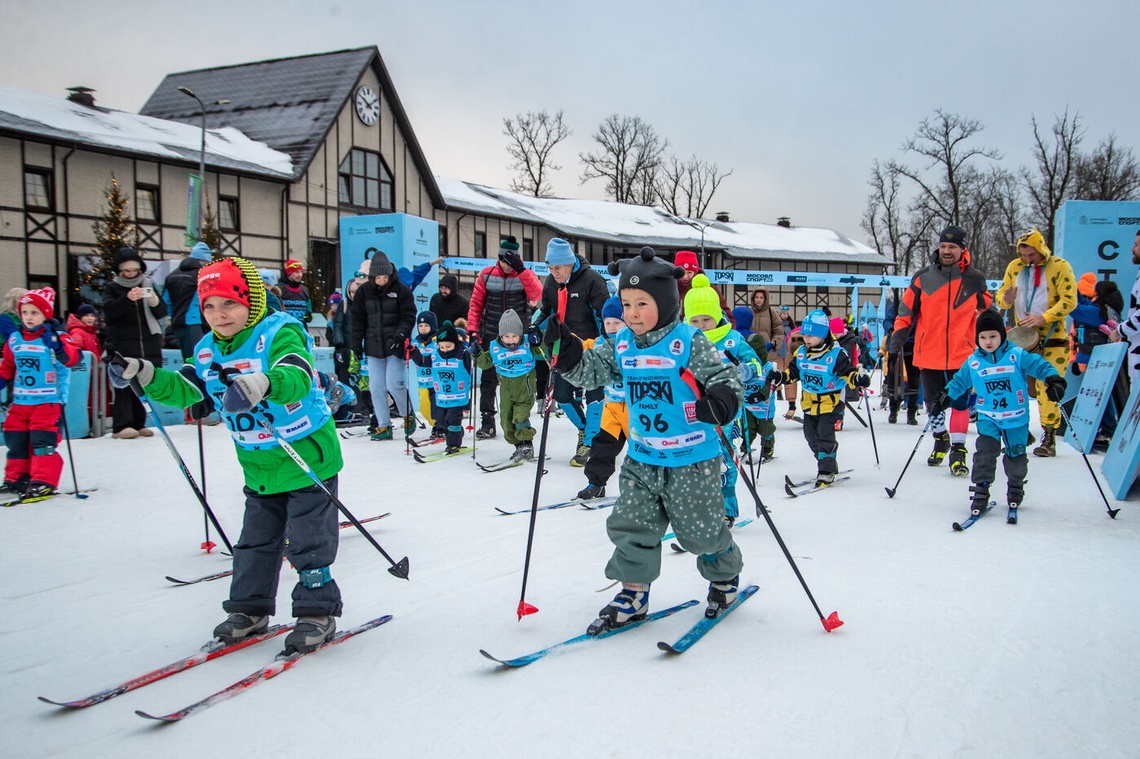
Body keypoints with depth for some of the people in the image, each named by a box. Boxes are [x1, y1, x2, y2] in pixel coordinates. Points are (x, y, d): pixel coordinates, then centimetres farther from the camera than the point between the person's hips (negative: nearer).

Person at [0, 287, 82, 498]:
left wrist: (56, 344, -37)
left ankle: (44, 482, -4)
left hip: (48, 400, -6)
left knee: (42, 441, -10)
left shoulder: (56, 337, -6)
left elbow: (71, 358, -24)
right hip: (20, 401, 6)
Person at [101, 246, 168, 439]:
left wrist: (154, 301, -13)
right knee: (124, 385, -8)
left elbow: (162, 313, 9)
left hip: (149, 345, 3)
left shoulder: (148, 285, 15)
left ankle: (139, 424, 10)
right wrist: (127, 298, -28)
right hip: (121, 346, -3)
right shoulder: (111, 288, 7)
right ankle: (121, 425, -8)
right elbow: (109, 310, -11)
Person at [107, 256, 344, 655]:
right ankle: (249, 609, 31)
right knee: (255, 540, 17)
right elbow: (185, 391, 3)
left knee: (308, 543, 0)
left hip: (308, 457, -7)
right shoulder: (208, 350, 4)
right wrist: (142, 374, -12)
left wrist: (262, 383, -58)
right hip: (258, 468, 7)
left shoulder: (280, 333, -20)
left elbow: (297, 378, -37)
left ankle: (317, 612, 13)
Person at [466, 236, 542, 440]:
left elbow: (537, 295, -21)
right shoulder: (487, 275, 1)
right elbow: (476, 304, 2)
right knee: (488, 379, 2)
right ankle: (487, 422, 8)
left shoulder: (526, 275, -2)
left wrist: (520, 269, -28)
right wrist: (472, 330, -7)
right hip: (491, 337, 1)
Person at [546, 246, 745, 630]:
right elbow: (589, 371, 5)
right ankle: (632, 595, 21)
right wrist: (565, 350, -11)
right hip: (642, 458, 5)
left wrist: (721, 401, -35)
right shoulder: (621, 345, 2)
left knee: (699, 530, 8)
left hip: (692, 459, -5)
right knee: (631, 525, 7)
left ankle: (725, 575, 36)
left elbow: (725, 377, -14)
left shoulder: (689, 342, -14)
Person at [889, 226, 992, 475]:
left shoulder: (974, 280, 3)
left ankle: (958, 450, 3)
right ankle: (940, 439, 34)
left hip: (961, 354, -1)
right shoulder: (923, 278, 2)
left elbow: (987, 313, 13)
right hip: (928, 353, 1)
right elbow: (906, 311, 6)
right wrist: (898, 338, -1)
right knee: (932, 402, 12)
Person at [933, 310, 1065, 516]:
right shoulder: (973, 362, -1)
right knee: (985, 452, -14)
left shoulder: (1017, 356, -8)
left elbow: (1040, 366, -8)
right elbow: (959, 382, 12)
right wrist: (945, 397, 8)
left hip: (1017, 418, 0)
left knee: (1016, 454, 9)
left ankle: (1015, 487, 33)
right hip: (988, 418, 1)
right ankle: (981, 490, -5)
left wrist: (1054, 380, -24)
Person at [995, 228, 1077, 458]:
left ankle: (1049, 437, -1)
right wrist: (1006, 299, -13)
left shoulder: (1060, 266, -6)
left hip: (1052, 338, -4)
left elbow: (1069, 301, -12)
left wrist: (1043, 318, -24)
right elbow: (1001, 294, 12)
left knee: (1047, 387, -7)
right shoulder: (1014, 267, 6)